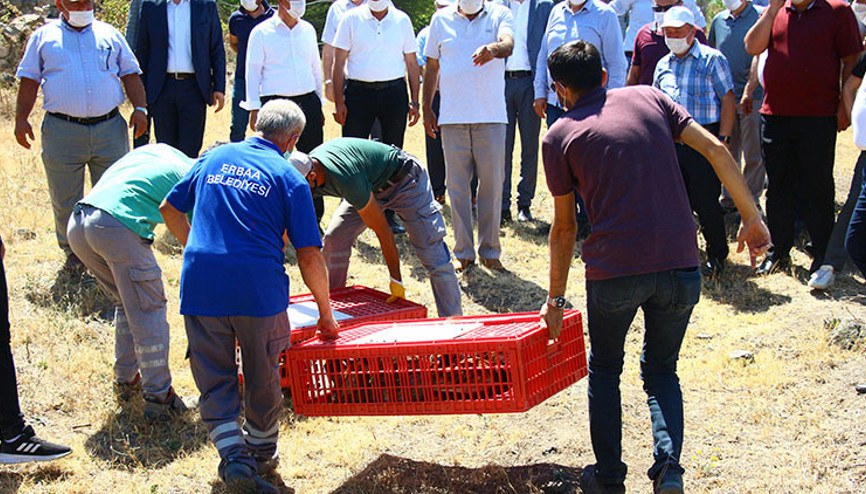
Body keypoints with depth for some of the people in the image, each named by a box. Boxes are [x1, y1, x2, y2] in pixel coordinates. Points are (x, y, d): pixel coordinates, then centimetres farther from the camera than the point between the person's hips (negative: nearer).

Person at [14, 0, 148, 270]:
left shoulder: (110, 35, 13)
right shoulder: (43, 37, 9)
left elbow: (130, 74, 14)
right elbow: (29, 80, 8)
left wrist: (140, 108, 0)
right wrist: (21, 118, -1)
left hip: (110, 128, 1)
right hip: (62, 131, -1)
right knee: (65, 199, 3)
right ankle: (73, 250, 19)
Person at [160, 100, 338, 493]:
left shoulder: (213, 158, 14)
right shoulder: (289, 178, 3)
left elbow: (170, 209, 25)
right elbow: (309, 256, -2)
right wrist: (325, 313, 8)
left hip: (200, 284, 2)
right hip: (259, 287, -2)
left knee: (214, 380, 11)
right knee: (262, 377, 18)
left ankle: (233, 455, -4)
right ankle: (261, 453, 33)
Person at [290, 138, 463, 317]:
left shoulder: (347, 180, -40)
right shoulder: (304, 169, -17)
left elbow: (382, 230, -31)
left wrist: (396, 280, -23)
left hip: (406, 181, -8)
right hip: (373, 186, 8)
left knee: (433, 255, -13)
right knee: (334, 239, -5)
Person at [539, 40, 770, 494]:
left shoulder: (560, 136, 6)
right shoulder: (648, 98, 13)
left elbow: (564, 227, 10)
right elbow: (716, 150, 4)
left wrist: (555, 298, 20)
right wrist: (751, 218, 10)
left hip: (614, 271, -2)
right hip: (680, 266, 2)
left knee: (604, 371, 22)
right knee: (661, 371, 21)